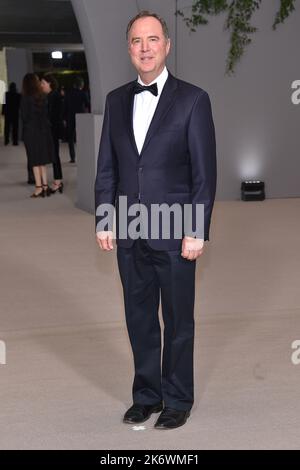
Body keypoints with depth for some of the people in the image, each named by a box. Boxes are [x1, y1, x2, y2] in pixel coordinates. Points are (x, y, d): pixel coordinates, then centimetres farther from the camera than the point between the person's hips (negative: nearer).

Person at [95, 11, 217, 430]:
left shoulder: (193, 99, -5)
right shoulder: (116, 100, 9)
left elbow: (205, 172, -7)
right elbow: (106, 167, 11)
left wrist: (197, 232, -11)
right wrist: (103, 222, 5)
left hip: (174, 234, -4)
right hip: (129, 234, 4)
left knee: (178, 321, 7)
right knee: (139, 319, 13)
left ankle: (178, 401, 22)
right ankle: (146, 395, 28)